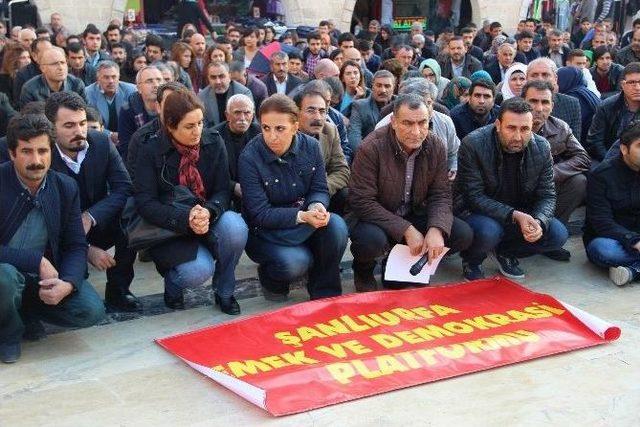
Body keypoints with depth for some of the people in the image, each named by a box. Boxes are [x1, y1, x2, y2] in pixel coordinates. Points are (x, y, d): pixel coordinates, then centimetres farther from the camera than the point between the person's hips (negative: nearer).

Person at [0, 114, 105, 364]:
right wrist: (37, 261, -26)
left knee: (91, 311, -17)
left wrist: (68, 283, -21)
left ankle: (26, 311, 11)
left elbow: (76, 246, -1)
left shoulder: (65, 188, -3)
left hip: (46, 277, 4)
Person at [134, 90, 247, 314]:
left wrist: (208, 212, -29)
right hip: (170, 227, -3)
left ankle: (224, 292, -5)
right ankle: (172, 282, 9)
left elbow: (222, 190, -5)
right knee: (199, 270, -30)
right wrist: (185, 219, -30)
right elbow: (145, 203, -15)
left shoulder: (214, 143, -3)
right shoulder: (150, 152, -9)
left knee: (235, 227, -31)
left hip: (210, 220, 3)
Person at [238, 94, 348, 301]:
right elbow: (260, 214, -19)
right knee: (296, 262, -32)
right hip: (265, 232, -4)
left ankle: (324, 293, -6)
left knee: (336, 226, -27)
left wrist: (317, 206, -27)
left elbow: (320, 189, -2)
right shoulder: (249, 158, -19)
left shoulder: (310, 146, -7)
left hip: (302, 228, 4)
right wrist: (302, 216, -33)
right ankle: (270, 278, 6)